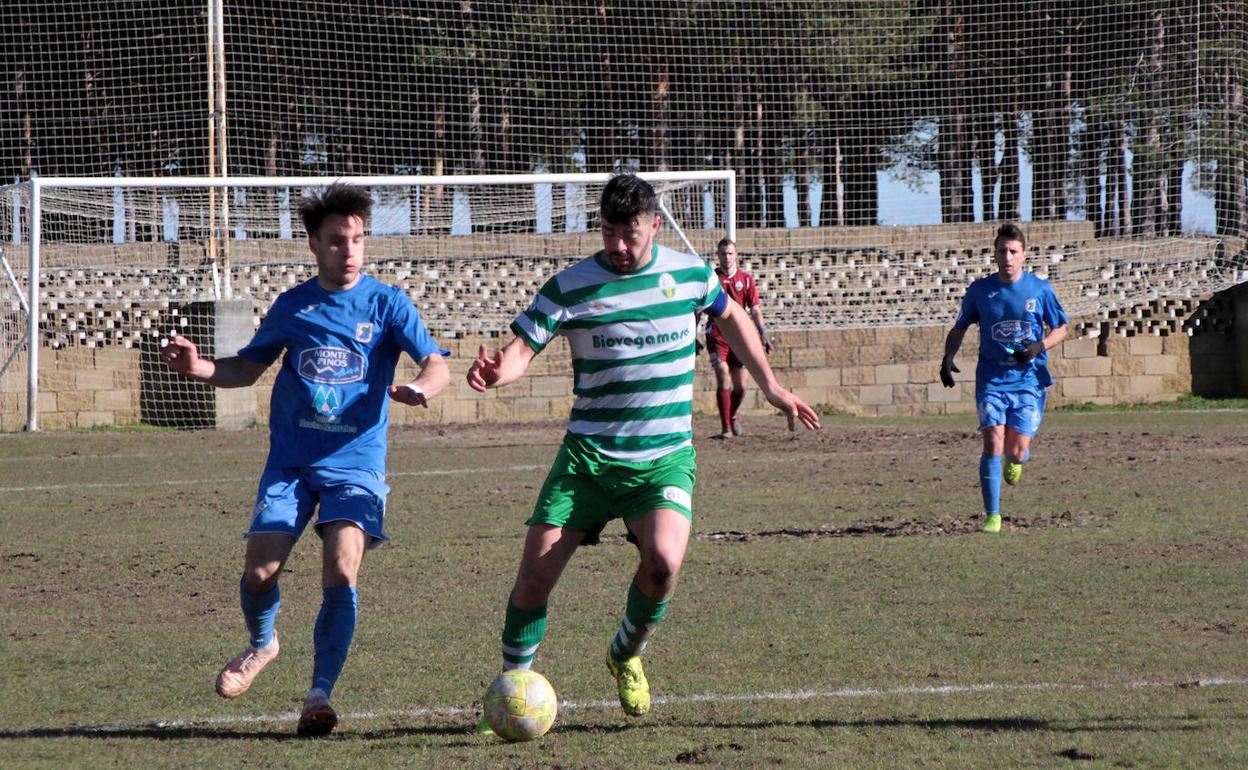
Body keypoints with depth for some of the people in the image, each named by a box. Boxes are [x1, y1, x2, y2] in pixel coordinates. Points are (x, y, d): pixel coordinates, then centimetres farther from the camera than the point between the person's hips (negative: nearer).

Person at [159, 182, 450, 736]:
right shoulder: (292, 306, 8)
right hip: (290, 461, 2)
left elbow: (436, 365, -7)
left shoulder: (386, 303, 0)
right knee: (259, 570, -8)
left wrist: (419, 389, -31)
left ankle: (320, 695, -9)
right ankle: (262, 644, 26)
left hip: (356, 462, -2)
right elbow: (248, 367, 18)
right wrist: (200, 368, -2)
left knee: (341, 570, -20)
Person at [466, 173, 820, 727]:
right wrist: (496, 371, -35)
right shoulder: (570, 287, -5)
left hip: (665, 458, 0)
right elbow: (522, 347, -11)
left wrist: (772, 388, 27)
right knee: (536, 573, -10)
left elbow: (730, 318, 22)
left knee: (663, 560, -26)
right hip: (588, 455, 0)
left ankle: (626, 657, 5)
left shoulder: (690, 272, 3)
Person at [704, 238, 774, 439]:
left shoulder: (746, 279, 6)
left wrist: (763, 335, -4)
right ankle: (726, 427, -12)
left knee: (740, 386, 5)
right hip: (717, 335, -2)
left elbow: (755, 310, 5)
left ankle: (732, 415, 34)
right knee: (723, 379, -16)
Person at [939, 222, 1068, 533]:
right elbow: (959, 328, 14)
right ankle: (992, 516, -9)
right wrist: (948, 357, -4)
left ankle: (1017, 459, 36)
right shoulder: (980, 290, 2)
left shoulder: (1040, 289, -1)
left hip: (1028, 377, 0)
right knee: (993, 443, -16)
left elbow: (1061, 328, 8)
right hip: (991, 377, 1)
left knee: (1016, 452, -5)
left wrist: (1040, 346, -12)